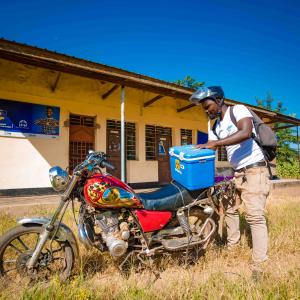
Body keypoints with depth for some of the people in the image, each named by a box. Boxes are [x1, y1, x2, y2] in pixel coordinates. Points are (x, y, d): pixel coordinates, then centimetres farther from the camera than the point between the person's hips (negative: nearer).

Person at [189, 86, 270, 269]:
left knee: (255, 216, -10)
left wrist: (215, 143, -33)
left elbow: (246, 132, -29)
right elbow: (210, 149, 6)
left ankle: (260, 264, -1)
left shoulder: (238, 110, -10)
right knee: (229, 209, 14)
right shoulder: (216, 126, 12)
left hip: (254, 170, -8)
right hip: (237, 173, 8)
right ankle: (232, 246, 31)